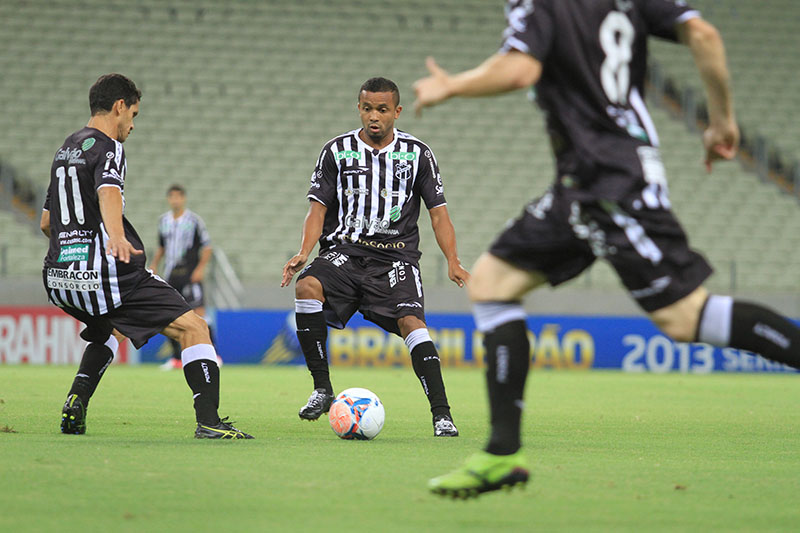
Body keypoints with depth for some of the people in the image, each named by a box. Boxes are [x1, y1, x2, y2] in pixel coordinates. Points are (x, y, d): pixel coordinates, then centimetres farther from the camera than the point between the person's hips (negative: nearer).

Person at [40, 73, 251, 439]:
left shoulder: (66, 149, 21)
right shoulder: (107, 148, -5)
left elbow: (46, 222, 30)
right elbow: (108, 192, -29)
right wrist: (117, 237, -47)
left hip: (57, 279, 9)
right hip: (104, 275, -9)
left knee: (112, 328, 37)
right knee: (193, 328, -6)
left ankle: (75, 405, 18)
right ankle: (208, 421, -19)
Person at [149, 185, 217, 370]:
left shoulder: (194, 220, -3)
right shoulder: (163, 220, 12)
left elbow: (207, 246, -3)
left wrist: (201, 268, -13)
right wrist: (154, 264, 13)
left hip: (190, 274, -5)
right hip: (171, 275, 5)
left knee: (198, 313, -12)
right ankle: (176, 358, 10)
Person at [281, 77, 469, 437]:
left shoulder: (417, 153, 7)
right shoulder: (337, 151, 7)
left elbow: (438, 212, 7)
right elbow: (318, 208, 7)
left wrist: (453, 262, -6)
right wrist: (304, 252, -10)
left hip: (396, 255, -1)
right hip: (344, 249, 1)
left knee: (412, 322, -24)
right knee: (307, 287, -29)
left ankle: (441, 414, -21)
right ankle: (322, 389, -20)